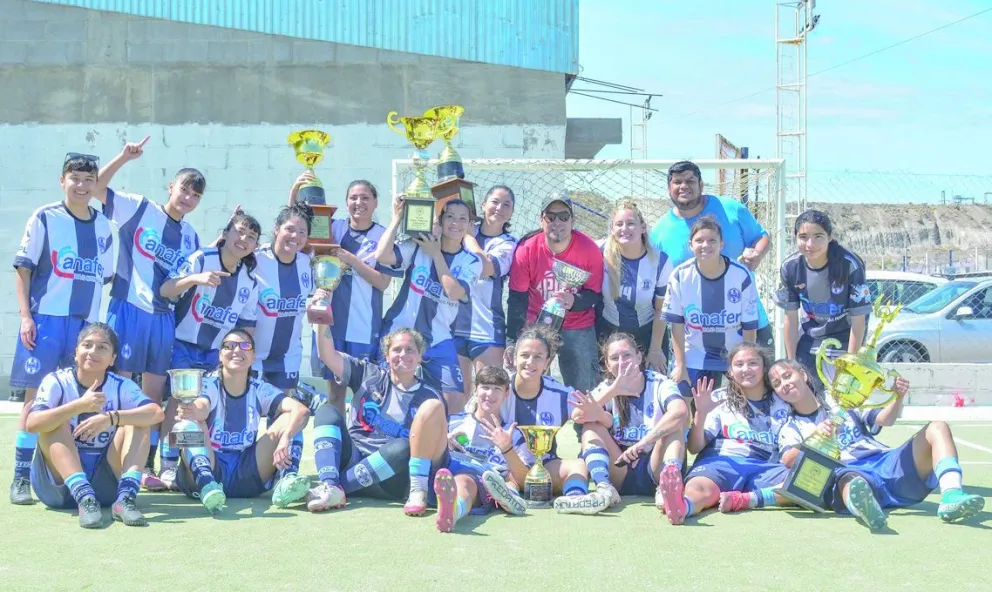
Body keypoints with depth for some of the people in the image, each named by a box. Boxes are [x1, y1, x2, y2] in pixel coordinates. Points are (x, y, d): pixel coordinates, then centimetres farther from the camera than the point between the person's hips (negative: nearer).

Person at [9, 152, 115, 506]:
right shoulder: (44, 218, -2)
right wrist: (25, 315, -9)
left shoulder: (103, 227, 11)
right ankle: (21, 477, 1)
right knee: (37, 396, -4)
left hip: (87, 323, 4)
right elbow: (23, 267, -2)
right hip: (46, 318, -4)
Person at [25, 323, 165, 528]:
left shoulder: (121, 386, -3)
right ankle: (84, 499, -38)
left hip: (105, 485, 1)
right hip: (58, 484, -1)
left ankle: (125, 498, -31)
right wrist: (79, 406, -36)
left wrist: (112, 418, -35)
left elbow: (157, 413, -21)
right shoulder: (56, 381, -7)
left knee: (137, 422, -14)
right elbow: (32, 423, -25)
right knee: (56, 422, -23)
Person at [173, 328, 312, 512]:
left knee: (288, 419, -10)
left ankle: (287, 480, -33)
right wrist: (192, 411, -56)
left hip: (245, 476, 3)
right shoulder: (209, 384, -5)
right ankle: (205, 483, -50)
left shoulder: (260, 390, 2)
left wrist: (285, 439, -34)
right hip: (211, 471, -2)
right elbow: (202, 407, -31)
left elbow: (301, 410, -15)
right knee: (192, 423, -27)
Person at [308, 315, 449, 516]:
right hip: (353, 461, 2)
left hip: (391, 478, -2)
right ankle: (331, 487, -36)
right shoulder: (369, 375, 11)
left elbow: (438, 441, 6)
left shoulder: (429, 395, 8)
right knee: (327, 412, -14)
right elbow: (327, 355, 2)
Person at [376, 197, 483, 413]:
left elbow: (454, 292, -18)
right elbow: (382, 256, -21)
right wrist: (397, 218, -19)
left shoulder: (471, 262, 0)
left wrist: (436, 254, -15)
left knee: (455, 399, -6)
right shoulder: (417, 246, -4)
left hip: (438, 339, 1)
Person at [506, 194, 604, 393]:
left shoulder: (590, 249, -14)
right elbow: (517, 299, -11)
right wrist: (512, 342, -18)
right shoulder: (526, 249, -13)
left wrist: (574, 302, -31)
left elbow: (595, 294, -8)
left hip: (578, 329, 0)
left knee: (584, 391, 1)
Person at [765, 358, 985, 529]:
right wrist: (814, 435, -22)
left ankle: (951, 495, -41)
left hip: (887, 463, 5)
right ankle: (866, 508, -79)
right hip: (847, 473, -4)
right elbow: (787, 461, -2)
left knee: (937, 428, -15)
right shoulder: (791, 429, 20)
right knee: (852, 482, -41)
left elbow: (885, 419, 16)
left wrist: (899, 398, -7)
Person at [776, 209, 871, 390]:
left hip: (844, 338, -3)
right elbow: (791, 318, -7)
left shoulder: (850, 266, -27)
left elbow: (858, 320, -20)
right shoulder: (791, 267, -16)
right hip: (809, 339, 3)